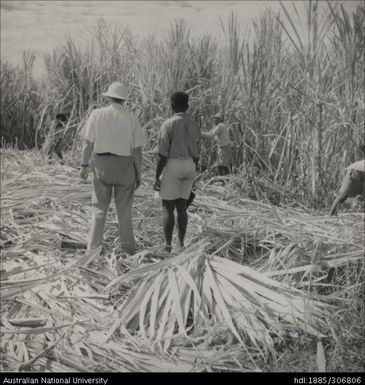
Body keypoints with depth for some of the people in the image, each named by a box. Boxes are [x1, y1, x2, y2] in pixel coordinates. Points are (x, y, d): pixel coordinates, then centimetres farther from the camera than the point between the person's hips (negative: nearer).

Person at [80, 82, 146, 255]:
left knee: (99, 209, 9)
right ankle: (128, 248, 14)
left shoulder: (97, 114, -5)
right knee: (124, 210, 10)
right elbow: (137, 149, -5)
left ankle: (93, 248, 6)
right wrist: (138, 173, 4)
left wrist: (84, 165, 4)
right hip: (125, 166, 0)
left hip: (102, 165, 0)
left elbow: (88, 143, -6)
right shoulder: (131, 119, -5)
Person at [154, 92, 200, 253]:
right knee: (181, 208, 12)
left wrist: (156, 178, -9)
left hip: (172, 167, -6)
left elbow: (162, 154, -15)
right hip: (188, 168, 6)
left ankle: (167, 246, -1)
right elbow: (195, 155, 11)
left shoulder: (167, 124, -12)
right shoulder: (193, 126, 7)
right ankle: (181, 245, 9)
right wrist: (192, 179, 19)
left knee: (167, 208, 1)